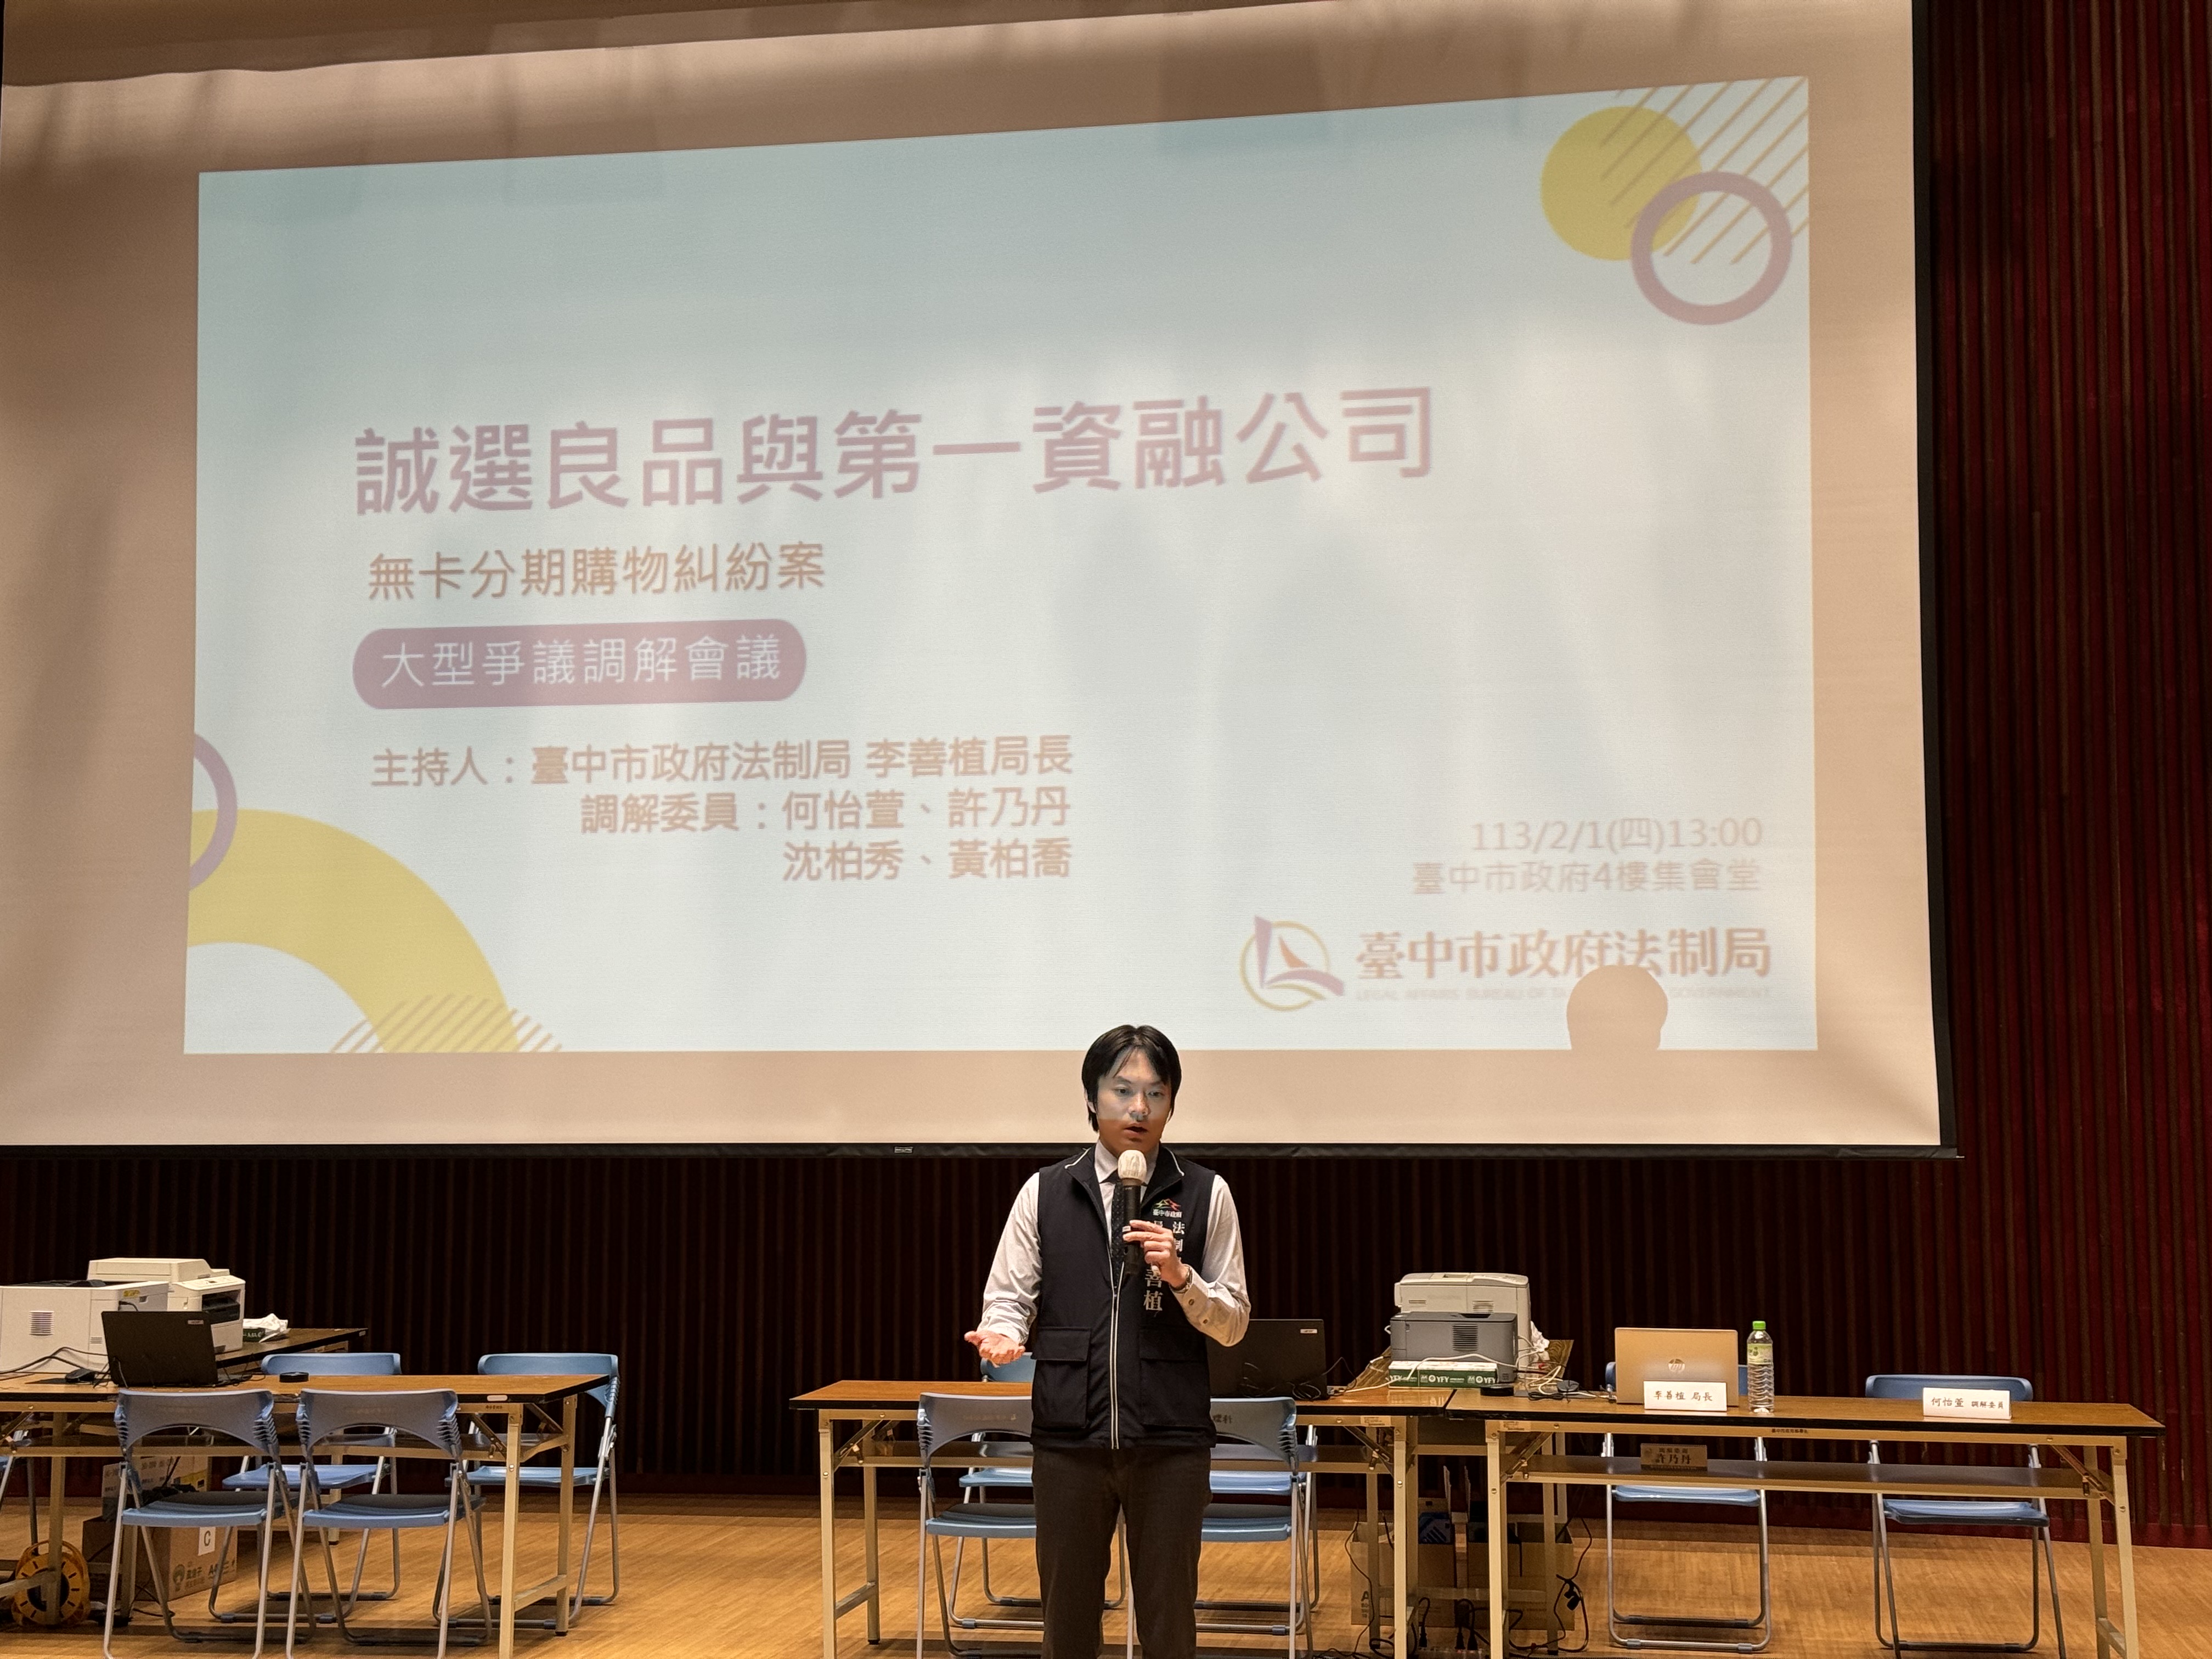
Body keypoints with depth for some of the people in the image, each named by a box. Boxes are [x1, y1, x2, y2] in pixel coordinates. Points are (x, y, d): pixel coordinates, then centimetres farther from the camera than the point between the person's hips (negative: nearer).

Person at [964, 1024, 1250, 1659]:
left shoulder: (1205, 1194, 3)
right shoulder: (1044, 1192, 6)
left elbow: (1233, 1324, 5)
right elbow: (1008, 1297, 4)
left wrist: (1179, 1275, -13)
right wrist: (1003, 1335, -18)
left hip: (1170, 1440, -1)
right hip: (1068, 1438, 1)